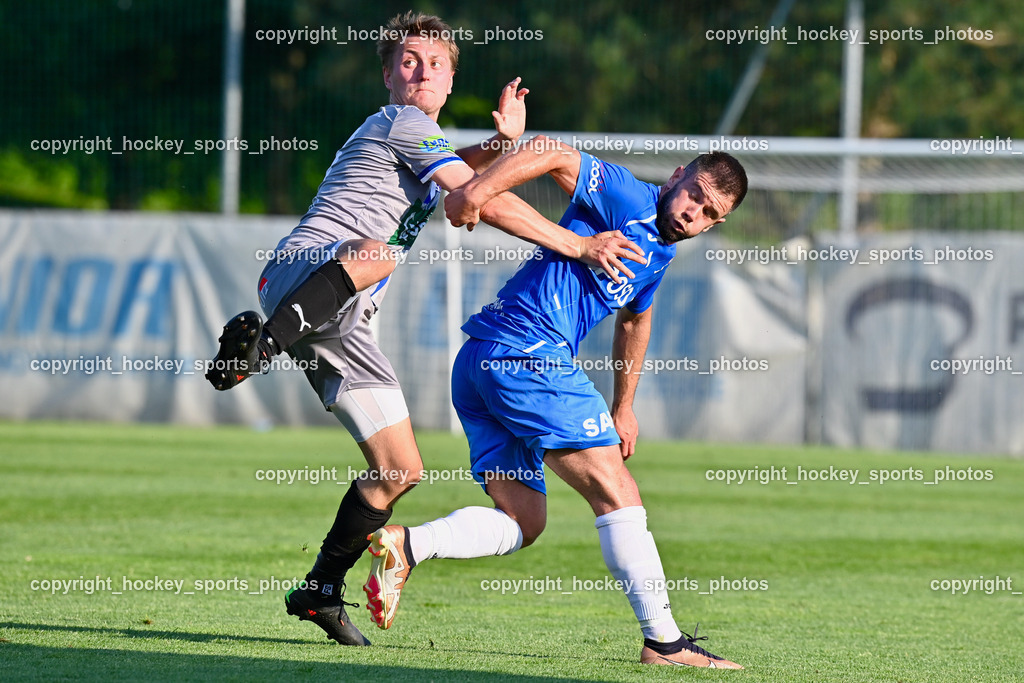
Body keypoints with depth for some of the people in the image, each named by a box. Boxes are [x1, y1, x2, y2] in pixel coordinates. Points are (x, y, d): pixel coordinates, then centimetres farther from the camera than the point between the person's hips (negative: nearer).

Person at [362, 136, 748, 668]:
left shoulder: (661, 253, 24)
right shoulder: (631, 200, -5)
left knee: (523, 521, 7)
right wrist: (479, 188, -29)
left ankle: (403, 544, -9)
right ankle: (663, 640, -7)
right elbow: (552, 152, -18)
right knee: (617, 494, -8)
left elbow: (633, 320, 41)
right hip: (528, 353, -10)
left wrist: (623, 406, 46)